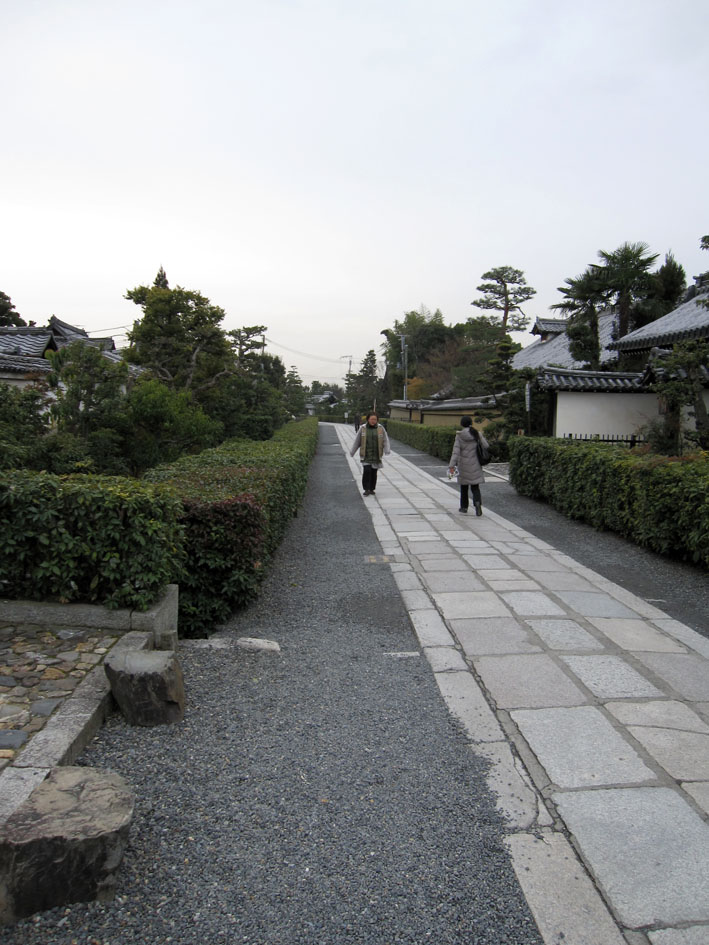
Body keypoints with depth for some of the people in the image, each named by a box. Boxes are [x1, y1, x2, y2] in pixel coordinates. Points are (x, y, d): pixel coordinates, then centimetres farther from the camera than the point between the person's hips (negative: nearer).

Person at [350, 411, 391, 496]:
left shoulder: (380, 428, 0)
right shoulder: (363, 428, -1)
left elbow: (385, 440, -4)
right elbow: (357, 440, 5)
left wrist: (387, 450, -21)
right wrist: (352, 452, 9)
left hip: (376, 455, 1)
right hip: (366, 454, -1)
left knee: (374, 472, 5)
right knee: (367, 470, -13)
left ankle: (371, 489, 19)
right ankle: (366, 489, -3)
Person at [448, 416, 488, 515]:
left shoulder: (459, 435, -8)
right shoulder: (477, 434, -3)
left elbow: (456, 451, -15)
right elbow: (486, 447, -2)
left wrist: (452, 465, -18)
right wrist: (482, 437, 17)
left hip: (463, 465, -1)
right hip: (475, 465, 1)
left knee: (464, 486, 16)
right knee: (475, 487, 7)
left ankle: (464, 507, 24)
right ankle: (477, 502, -19)